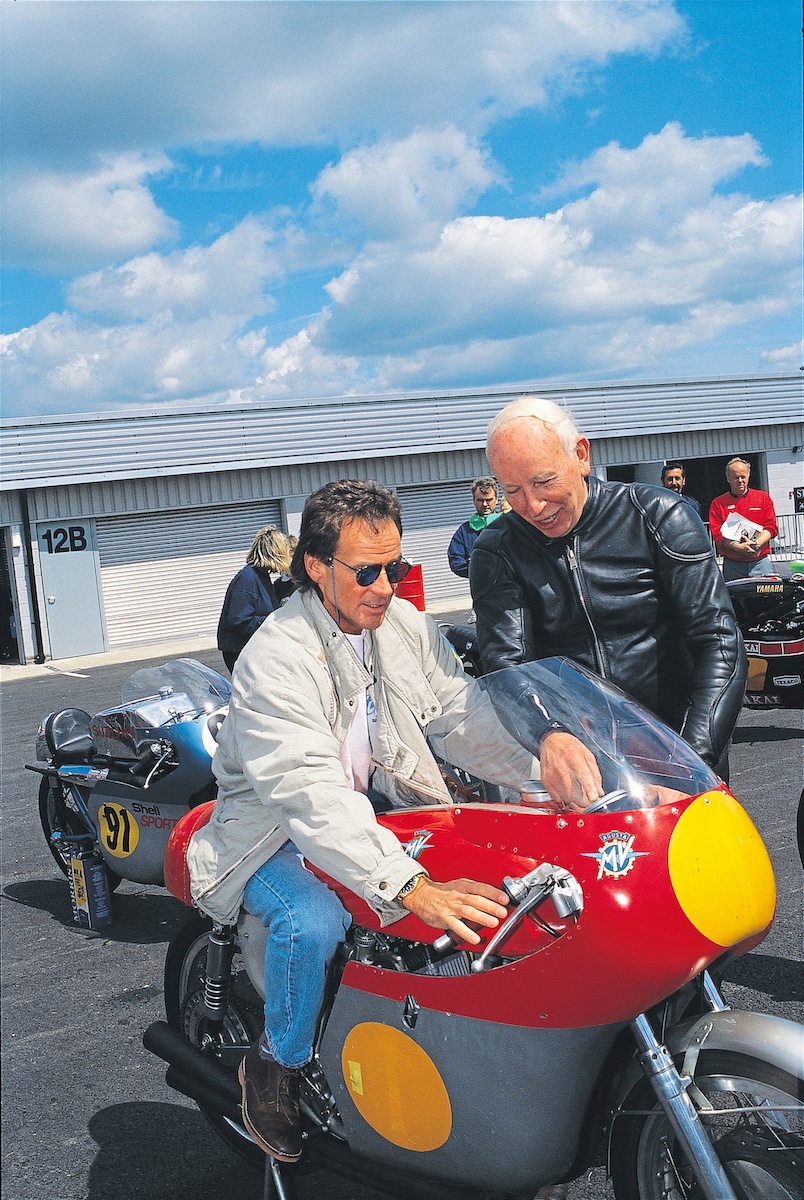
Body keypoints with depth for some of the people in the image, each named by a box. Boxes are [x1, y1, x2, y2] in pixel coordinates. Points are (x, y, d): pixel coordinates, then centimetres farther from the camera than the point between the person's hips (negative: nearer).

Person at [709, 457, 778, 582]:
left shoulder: (763, 498, 12)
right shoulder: (718, 503, 7)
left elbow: (771, 527, 5)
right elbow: (716, 533, -2)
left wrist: (756, 543, -14)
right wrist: (736, 546, -18)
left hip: (759, 562, 1)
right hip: (732, 565, -1)